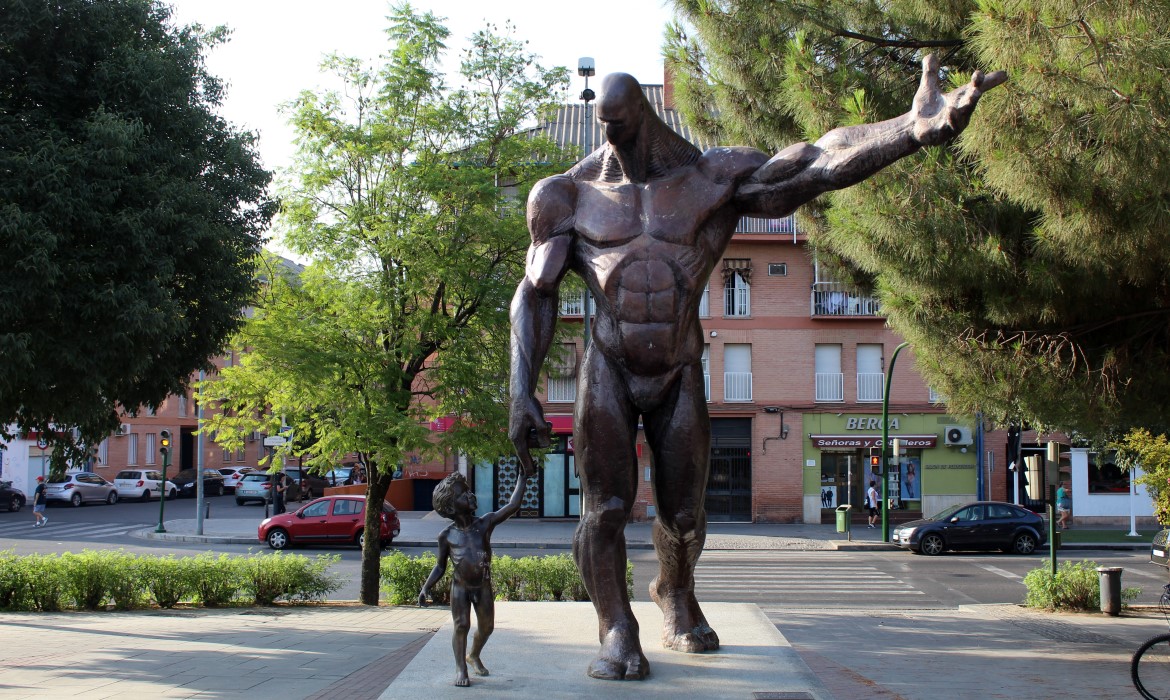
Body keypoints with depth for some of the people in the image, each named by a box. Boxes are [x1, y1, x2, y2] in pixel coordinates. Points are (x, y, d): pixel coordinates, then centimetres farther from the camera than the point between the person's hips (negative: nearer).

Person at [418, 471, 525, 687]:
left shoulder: (485, 523, -4)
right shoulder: (447, 536, -3)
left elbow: (513, 506, -11)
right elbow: (440, 566, 6)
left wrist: (522, 476, -11)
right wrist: (426, 587, -6)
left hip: (483, 586, 2)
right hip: (460, 586, -2)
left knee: (486, 627, 12)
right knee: (461, 626, -10)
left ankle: (474, 656, 39)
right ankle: (460, 668, 5)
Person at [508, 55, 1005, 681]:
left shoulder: (710, 181, -2)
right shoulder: (572, 196, 1)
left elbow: (815, 164, -15)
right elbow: (536, 295, 2)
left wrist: (913, 129, -30)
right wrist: (521, 392, -8)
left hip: (680, 375, 1)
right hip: (607, 372, -1)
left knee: (684, 514, 9)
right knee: (606, 506, -10)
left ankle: (675, 594, 40)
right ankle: (617, 635, 5)